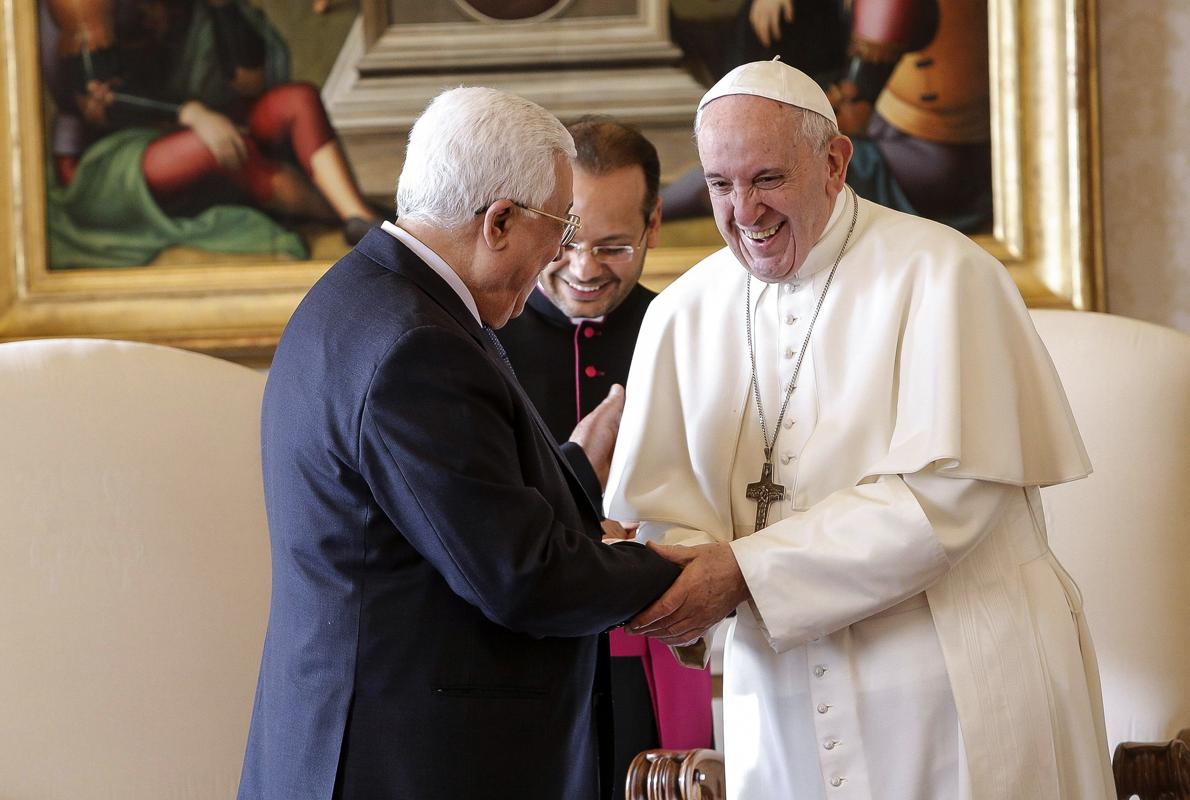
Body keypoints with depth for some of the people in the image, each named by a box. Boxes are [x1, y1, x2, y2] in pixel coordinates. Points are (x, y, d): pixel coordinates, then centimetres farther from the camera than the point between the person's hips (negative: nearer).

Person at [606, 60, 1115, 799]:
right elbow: (662, 507, 2)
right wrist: (685, 592, -22)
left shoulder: (940, 274, -9)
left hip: (960, 694, -3)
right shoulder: (684, 314, 5)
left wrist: (745, 570, -22)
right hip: (785, 705, 4)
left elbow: (944, 496, -18)